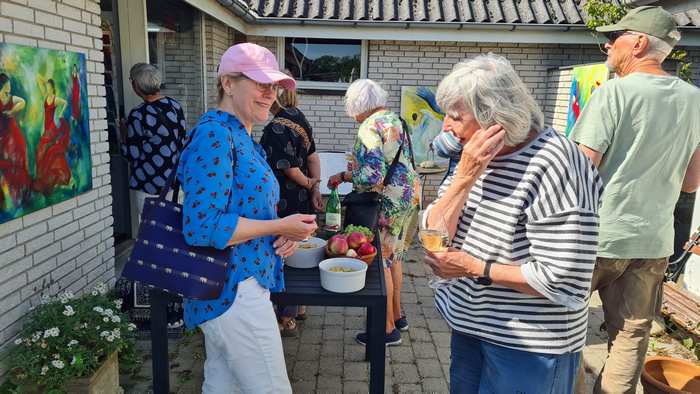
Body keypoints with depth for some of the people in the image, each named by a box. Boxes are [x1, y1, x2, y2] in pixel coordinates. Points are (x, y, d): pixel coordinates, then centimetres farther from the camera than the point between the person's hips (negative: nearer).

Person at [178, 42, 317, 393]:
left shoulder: (241, 137, 12)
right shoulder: (213, 134, -18)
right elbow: (201, 226, -26)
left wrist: (283, 232, 1)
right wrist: (280, 226, -18)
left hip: (231, 288, 10)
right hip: (233, 290, -10)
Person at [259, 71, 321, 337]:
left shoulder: (277, 129, -22)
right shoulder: (298, 118, 6)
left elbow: (290, 169, -19)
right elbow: (313, 157, 8)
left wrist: (308, 185, -2)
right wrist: (315, 190, 7)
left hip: (285, 203, -9)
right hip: (301, 201, 9)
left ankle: (288, 320, 17)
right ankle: (298, 306, 37)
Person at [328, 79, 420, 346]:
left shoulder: (370, 126, -18)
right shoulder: (395, 120, 12)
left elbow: (372, 175, -26)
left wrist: (342, 177, -11)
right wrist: (349, 173, 17)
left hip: (387, 201, -10)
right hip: (407, 193, 10)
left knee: (380, 260, 1)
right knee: (393, 256, 20)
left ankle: (388, 328, 12)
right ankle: (397, 315, 34)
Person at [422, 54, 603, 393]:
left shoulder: (552, 166, -24)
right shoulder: (474, 156, 0)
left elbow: (564, 283, -27)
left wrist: (474, 267, -21)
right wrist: (464, 177, -21)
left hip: (528, 346, -7)